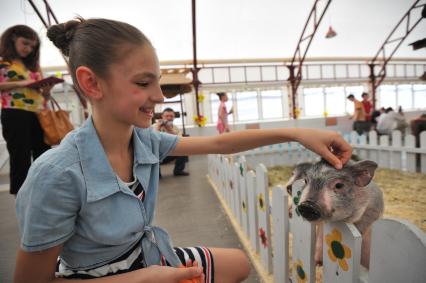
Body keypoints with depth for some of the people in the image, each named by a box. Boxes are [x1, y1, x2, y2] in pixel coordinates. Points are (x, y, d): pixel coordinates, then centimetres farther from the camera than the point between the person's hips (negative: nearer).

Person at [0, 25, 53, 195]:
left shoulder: (32, 64, 21)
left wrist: (47, 88, -2)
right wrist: (19, 84, -16)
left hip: (38, 115, 5)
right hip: (15, 115, -5)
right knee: (20, 158, 0)